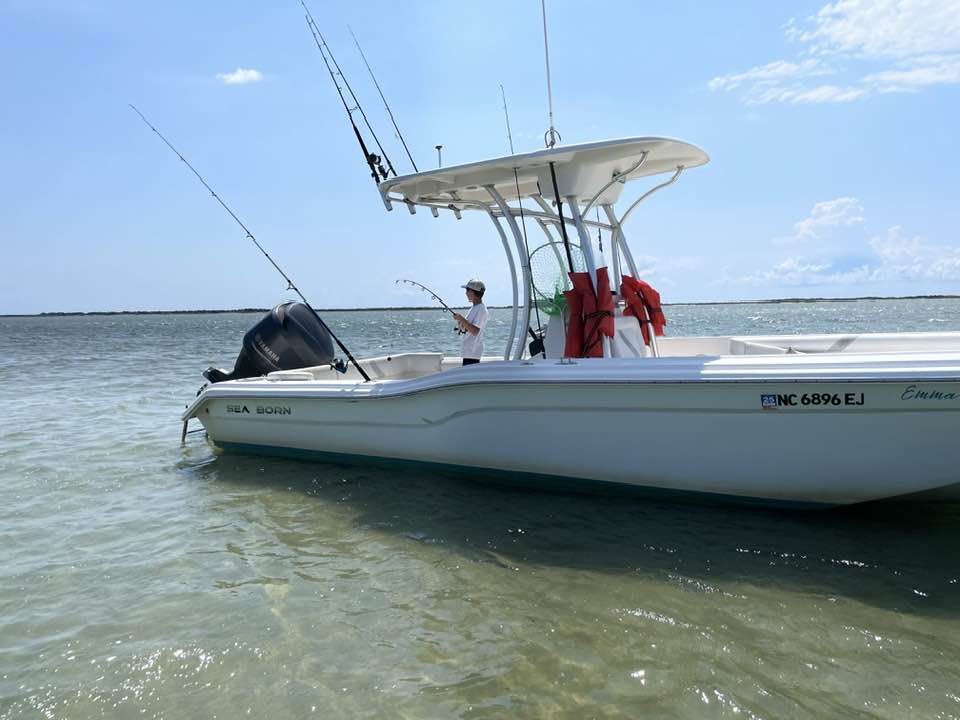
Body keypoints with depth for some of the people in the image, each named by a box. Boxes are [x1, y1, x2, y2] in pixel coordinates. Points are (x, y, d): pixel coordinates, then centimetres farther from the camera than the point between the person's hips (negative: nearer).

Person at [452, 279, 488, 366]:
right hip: (468, 350, 10)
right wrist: (462, 324, 3)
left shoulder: (481, 309, -14)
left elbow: (475, 331, -22)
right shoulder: (473, 307, 16)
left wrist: (461, 319, -23)